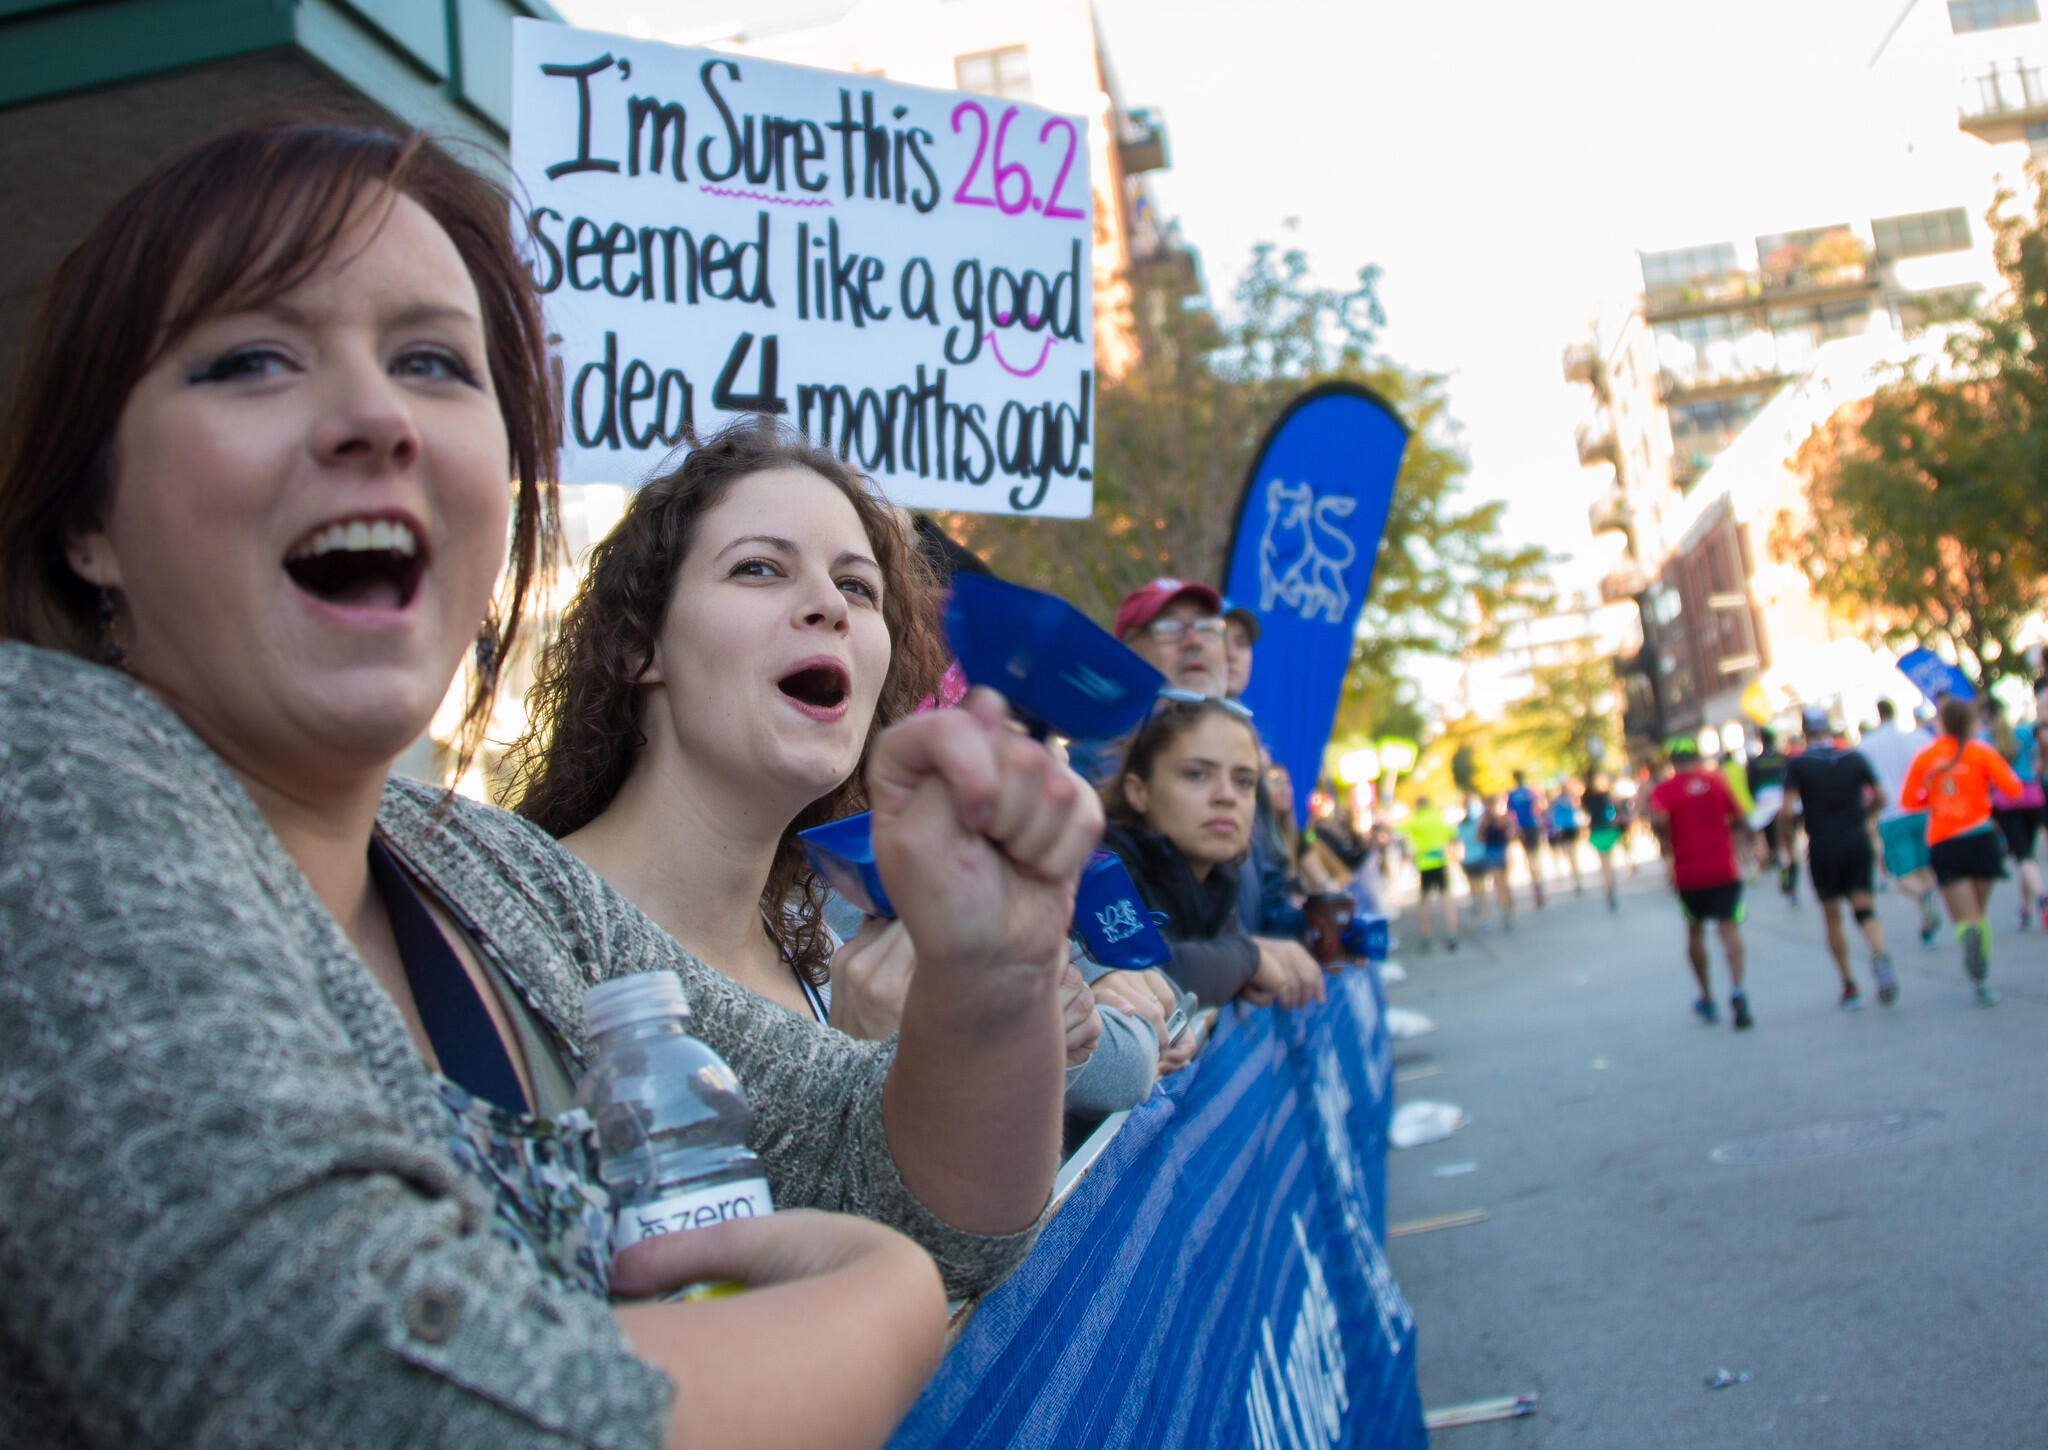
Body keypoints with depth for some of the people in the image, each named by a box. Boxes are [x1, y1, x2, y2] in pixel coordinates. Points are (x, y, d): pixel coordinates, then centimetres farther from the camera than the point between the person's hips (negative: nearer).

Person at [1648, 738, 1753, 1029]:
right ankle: (1737, 990, -27)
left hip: (1688, 873, 0)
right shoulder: (1717, 779, 5)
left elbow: (1659, 820, -20)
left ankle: (1707, 998, 24)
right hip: (1724, 868, 0)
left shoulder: (1664, 788, -1)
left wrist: (1667, 854, -8)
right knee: (1729, 927, -5)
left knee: (1695, 930, 16)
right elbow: (1737, 816, 9)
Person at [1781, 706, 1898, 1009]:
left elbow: (1788, 808, -14)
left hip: (1823, 850, -1)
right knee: (1865, 908, 2)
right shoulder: (1855, 757, 4)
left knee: (1832, 917, 11)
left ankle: (1849, 986, 13)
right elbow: (1879, 796, 3)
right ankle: (1879, 955, -30)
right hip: (1858, 844, 1)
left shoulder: (1797, 764, -4)